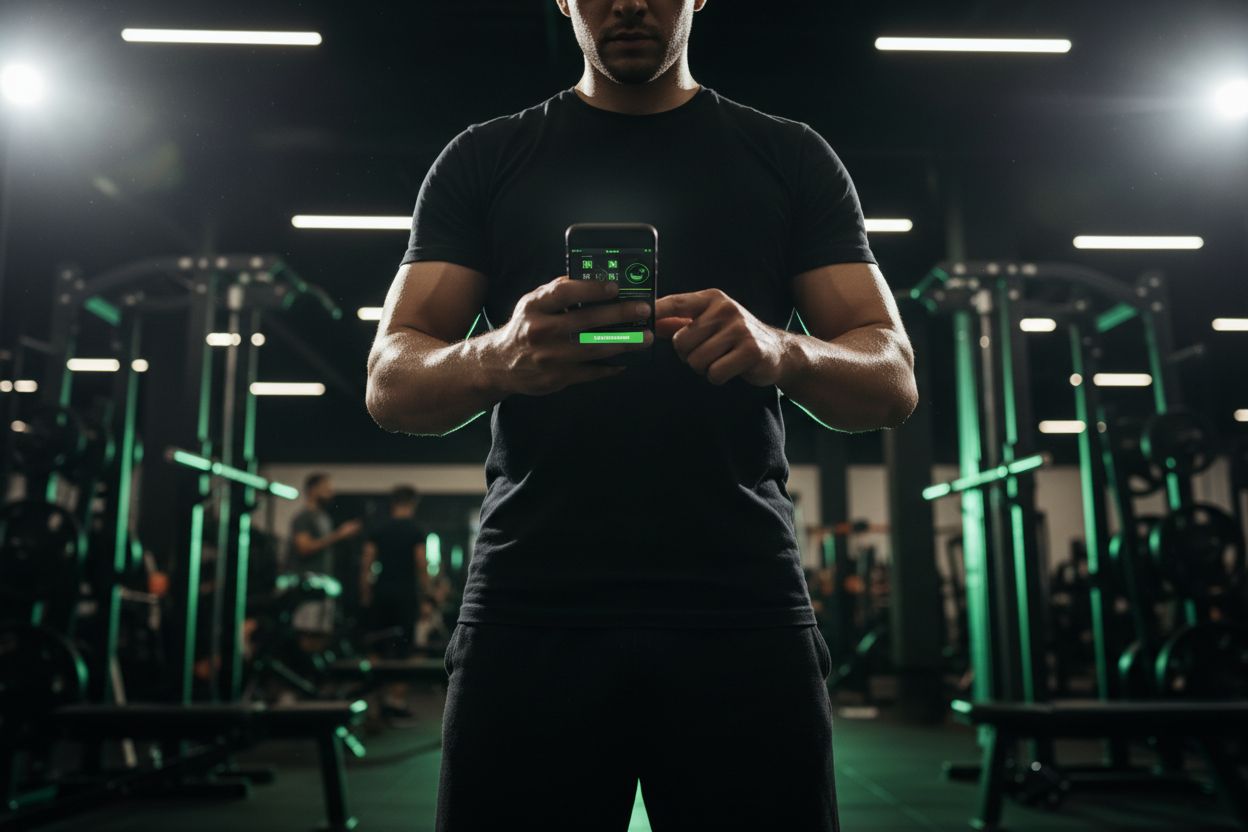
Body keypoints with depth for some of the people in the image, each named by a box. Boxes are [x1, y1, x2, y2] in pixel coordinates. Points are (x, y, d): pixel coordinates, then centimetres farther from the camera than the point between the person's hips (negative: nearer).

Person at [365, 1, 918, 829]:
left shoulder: (793, 159, 11)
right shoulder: (484, 159, 11)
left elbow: (893, 379, 4)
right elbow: (391, 383, 3)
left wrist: (782, 351, -20)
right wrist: (500, 358, -21)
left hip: (743, 605, 1)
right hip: (530, 607, 1)